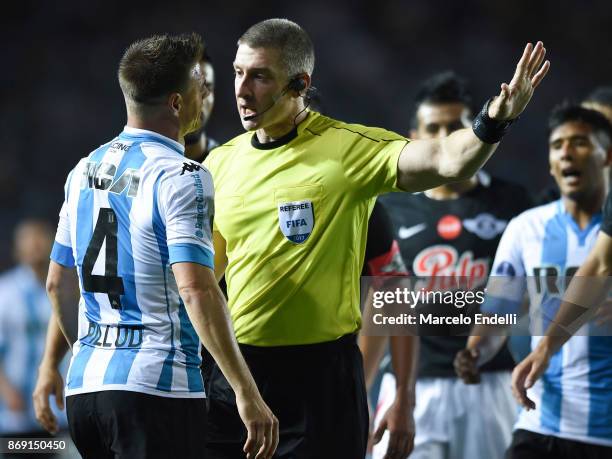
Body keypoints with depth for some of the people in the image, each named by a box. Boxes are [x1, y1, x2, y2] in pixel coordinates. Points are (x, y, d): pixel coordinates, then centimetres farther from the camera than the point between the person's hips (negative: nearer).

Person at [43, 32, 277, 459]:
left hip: (84, 382, 7)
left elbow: (57, 283, 19)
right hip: (155, 389, -7)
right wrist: (247, 393, -22)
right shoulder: (180, 176, -11)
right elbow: (195, 289, -21)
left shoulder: (85, 170, 12)